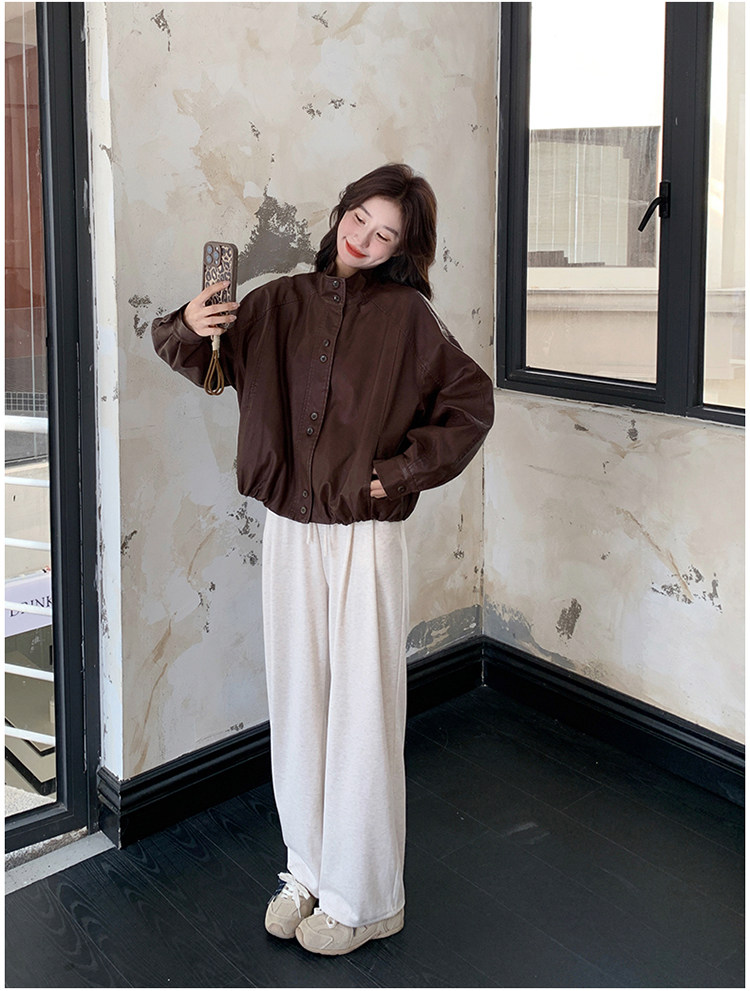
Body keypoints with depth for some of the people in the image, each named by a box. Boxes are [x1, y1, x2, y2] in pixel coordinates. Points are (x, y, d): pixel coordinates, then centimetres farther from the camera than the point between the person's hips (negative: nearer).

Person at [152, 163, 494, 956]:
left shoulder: (405, 315, -5)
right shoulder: (282, 302, 4)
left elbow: (471, 404, -2)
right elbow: (201, 359, 9)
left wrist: (398, 471, -8)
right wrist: (190, 327, -14)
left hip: (365, 539, -4)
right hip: (287, 533, 4)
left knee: (362, 712, 4)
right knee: (296, 705, 14)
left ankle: (363, 898, 22)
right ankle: (309, 869, 33)